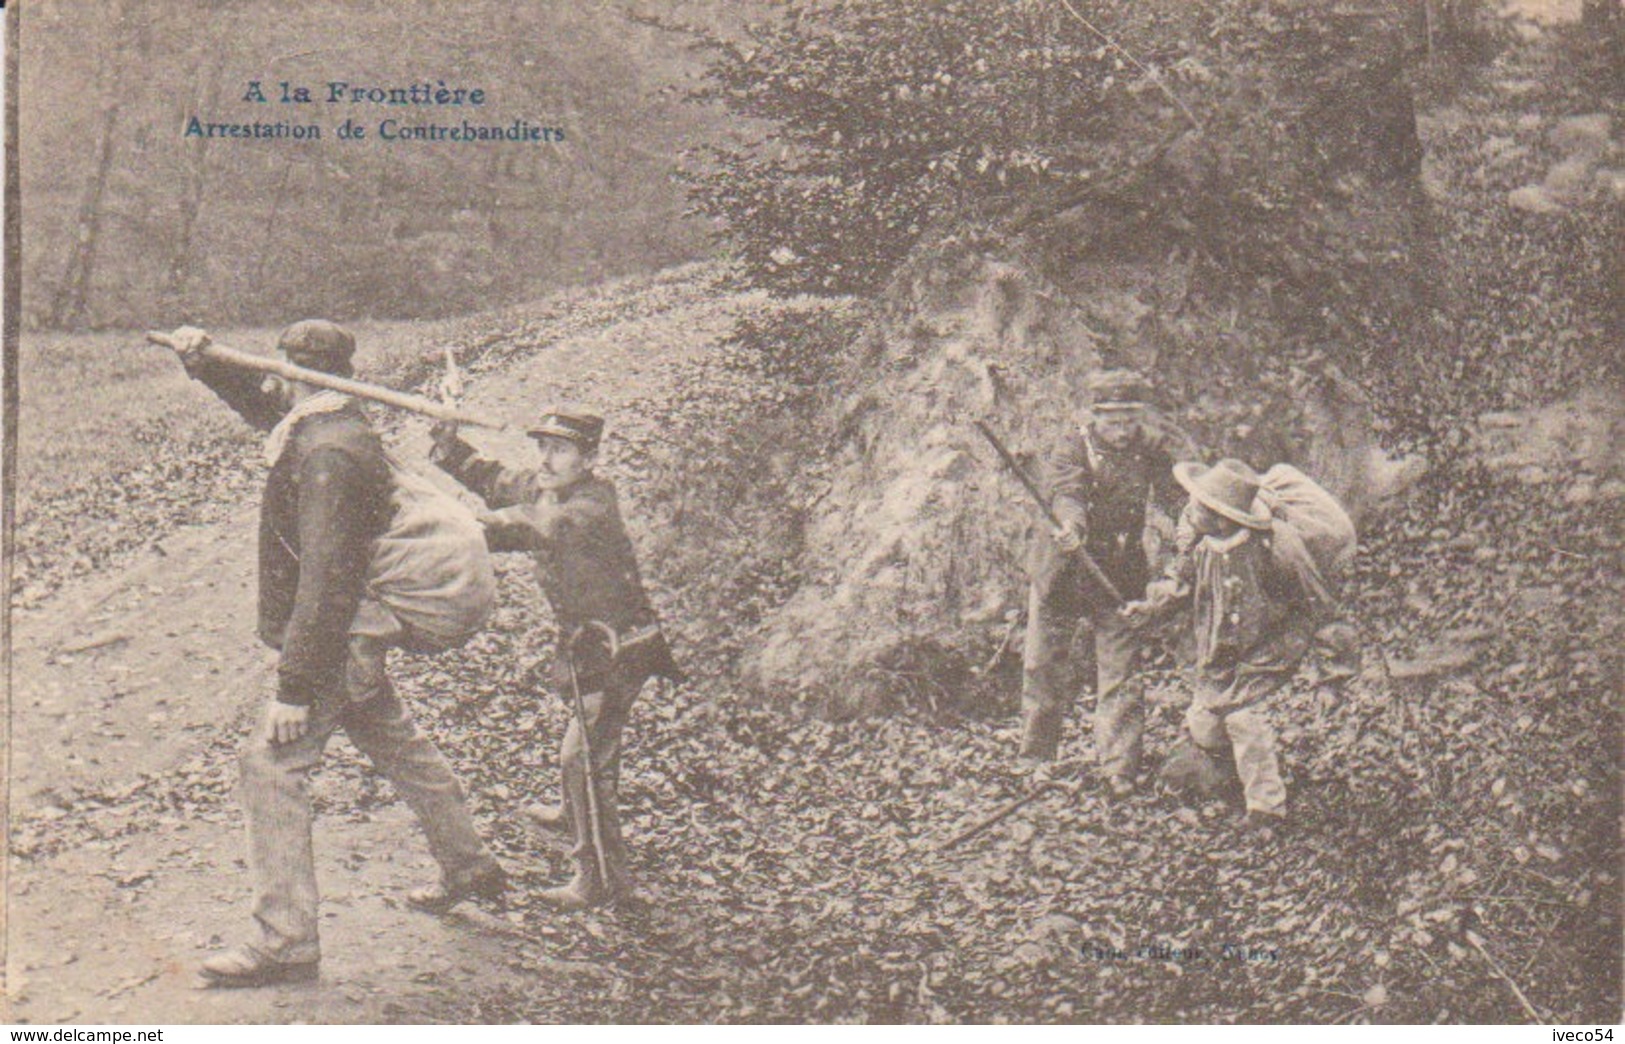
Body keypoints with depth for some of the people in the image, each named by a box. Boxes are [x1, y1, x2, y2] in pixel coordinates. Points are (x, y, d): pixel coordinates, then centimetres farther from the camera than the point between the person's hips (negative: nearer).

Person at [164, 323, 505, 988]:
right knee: (395, 744, 23)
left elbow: (325, 576, -28)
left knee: (271, 764, -9)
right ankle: (469, 866, 40)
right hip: (356, 640, 10)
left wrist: (293, 687, -28)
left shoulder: (327, 456, -23)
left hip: (332, 640, -10)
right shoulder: (330, 428, 7)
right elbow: (262, 405, 29)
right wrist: (202, 363, 11)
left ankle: (287, 940, -6)